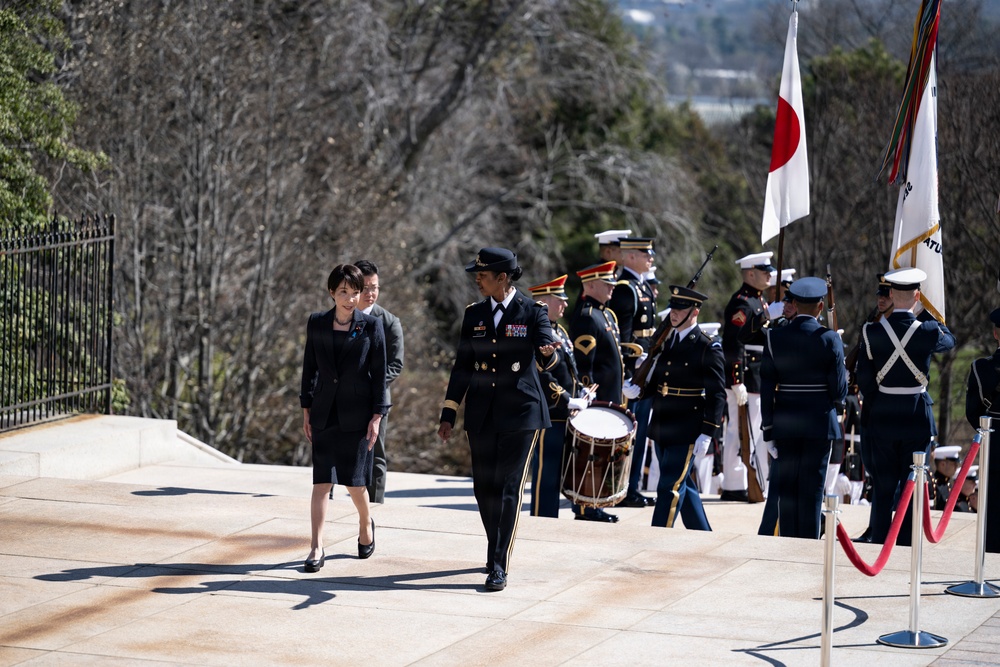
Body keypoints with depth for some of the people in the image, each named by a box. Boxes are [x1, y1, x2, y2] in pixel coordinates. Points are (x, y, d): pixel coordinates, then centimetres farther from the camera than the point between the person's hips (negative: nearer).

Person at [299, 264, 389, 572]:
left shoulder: (371, 325, -3)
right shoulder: (317, 323, 4)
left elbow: (379, 373, -1)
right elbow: (309, 367, 10)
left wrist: (377, 417, -5)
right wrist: (306, 411, 7)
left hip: (357, 413, -2)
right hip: (325, 413, 2)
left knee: (355, 483, 2)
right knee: (321, 482, -3)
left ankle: (366, 523, 33)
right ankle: (317, 547, -3)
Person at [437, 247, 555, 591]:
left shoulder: (532, 312, -3)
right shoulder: (474, 314, 9)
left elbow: (547, 348, -16)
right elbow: (462, 365, 12)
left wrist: (549, 353, -42)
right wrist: (449, 414, 10)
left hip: (520, 412, -5)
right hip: (481, 414, 5)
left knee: (509, 488, -9)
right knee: (484, 486, 8)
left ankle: (499, 566, -9)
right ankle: (496, 551, 27)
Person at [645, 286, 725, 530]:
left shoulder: (708, 348, -10)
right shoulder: (667, 343, 12)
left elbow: (717, 395, -12)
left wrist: (707, 434, -16)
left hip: (686, 433, -8)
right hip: (661, 428, 8)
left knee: (670, 488, -8)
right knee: (683, 487, 15)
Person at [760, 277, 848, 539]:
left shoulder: (774, 338, -2)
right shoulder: (829, 339, -8)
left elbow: (767, 387, -1)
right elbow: (839, 389, -7)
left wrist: (767, 430, 3)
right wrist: (837, 402, 17)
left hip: (785, 423, 2)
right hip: (820, 422, -2)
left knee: (787, 489, 8)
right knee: (812, 489, 2)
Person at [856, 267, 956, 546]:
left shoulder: (872, 332, -7)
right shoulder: (928, 331, -11)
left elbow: (864, 380, -2)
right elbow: (949, 340, 13)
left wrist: (870, 411, 11)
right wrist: (926, 312, 17)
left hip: (882, 418, 1)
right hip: (917, 418, -1)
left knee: (883, 489, 9)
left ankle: (878, 546, 12)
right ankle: (905, 548, 7)